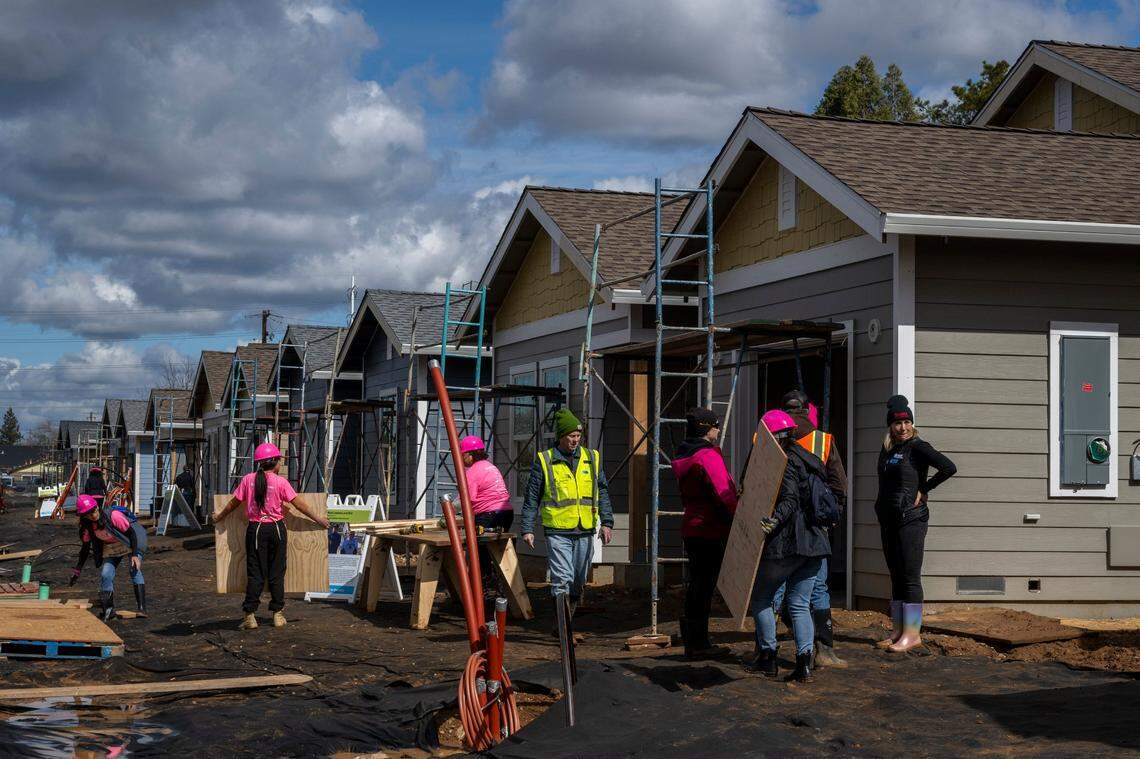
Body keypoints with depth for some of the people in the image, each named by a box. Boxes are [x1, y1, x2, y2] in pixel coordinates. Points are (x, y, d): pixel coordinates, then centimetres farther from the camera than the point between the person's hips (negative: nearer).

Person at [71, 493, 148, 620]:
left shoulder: (113, 515, -33)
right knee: (105, 575, -9)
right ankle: (109, 611, 4)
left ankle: (142, 608, -29)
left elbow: (131, 533, -26)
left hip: (131, 541, -6)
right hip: (110, 547, 6)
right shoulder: (87, 526, -15)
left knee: (135, 569, -25)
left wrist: (135, 555, -34)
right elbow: (85, 548, 0)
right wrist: (77, 570, 1)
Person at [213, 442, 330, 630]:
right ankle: (278, 614, 12)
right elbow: (298, 503, -6)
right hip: (276, 529, -1)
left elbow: (234, 502, 7)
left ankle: (249, 616, -1)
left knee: (255, 573, 4)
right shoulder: (280, 482, -7)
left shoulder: (248, 480, -1)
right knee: (276, 573, 9)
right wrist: (317, 519, 3)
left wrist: (220, 516, 24)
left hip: (256, 529, 1)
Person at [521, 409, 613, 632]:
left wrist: (606, 522, 3)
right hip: (557, 531, -4)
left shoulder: (592, 458, 10)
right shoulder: (544, 461, 1)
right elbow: (532, 498, 4)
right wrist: (527, 528, 0)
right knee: (562, 580, -13)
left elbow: (602, 493, 13)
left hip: (584, 532, 4)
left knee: (577, 582, 10)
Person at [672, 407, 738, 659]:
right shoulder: (709, 456, -15)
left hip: (692, 529, 9)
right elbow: (723, 495, -21)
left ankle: (694, 641, 21)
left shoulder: (683, 457, 14)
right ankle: (698, 643, -1)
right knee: (704, 585, -4)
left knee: (697, 584, 15)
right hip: (711, 532, -9)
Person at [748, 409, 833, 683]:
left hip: (785, 544, -8)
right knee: (800, 604, 10)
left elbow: (790, 501, -23)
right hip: (814, 542, 8)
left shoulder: (785, 463, -12)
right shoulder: (807, 460, 15)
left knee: (760, 598, 10)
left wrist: (775, 520, -37)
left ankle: (768, 656, 11)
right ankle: (804, 660, -4)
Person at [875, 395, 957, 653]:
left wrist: (923, 489, -11)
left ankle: (912, 633, -6)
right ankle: (899, 631, 16)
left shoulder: (917, 447, -9)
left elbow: (949, 468, -18)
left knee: (910, 576, -8)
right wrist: (881, 511, 13)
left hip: (911, 518, -8)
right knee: (896, 576, 11)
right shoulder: (887, 450, 13)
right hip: (888, 520, 8)